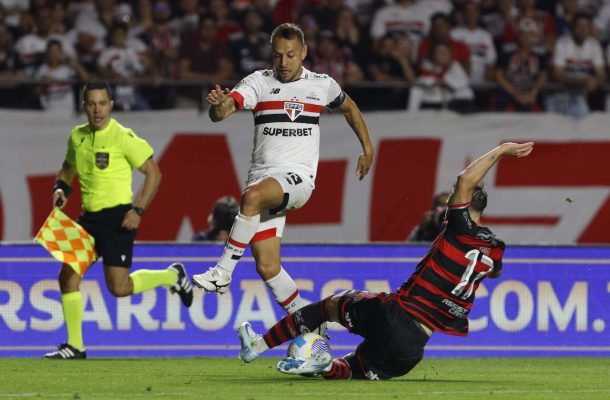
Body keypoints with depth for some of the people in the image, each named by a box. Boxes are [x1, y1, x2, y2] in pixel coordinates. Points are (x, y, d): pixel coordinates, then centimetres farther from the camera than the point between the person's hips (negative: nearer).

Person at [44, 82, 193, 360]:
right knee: (67, 276, -3)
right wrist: (60, 187, 5)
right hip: (89, 216, 6)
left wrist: (138, 210, -16)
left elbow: (153, 173, -8)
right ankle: (74, 346, 6)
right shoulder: (77, 136, 7)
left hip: (117, 217, -6)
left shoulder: (123, 137, -12)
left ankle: (172, 276, 16)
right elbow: (68, 166, 27)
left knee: (119, 288, -10)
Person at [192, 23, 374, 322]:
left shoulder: (322, 84, 8)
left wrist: (367, 148, 28)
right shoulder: (259, 82, 3)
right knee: (267, 266, -5)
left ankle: (222, 274, -30)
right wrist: (219, 105, -35)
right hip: (263, 177, 2)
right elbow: (220, 113, -12)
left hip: (299, 177, -2)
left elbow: (349, 108, 30)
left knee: (253, 195, -35)